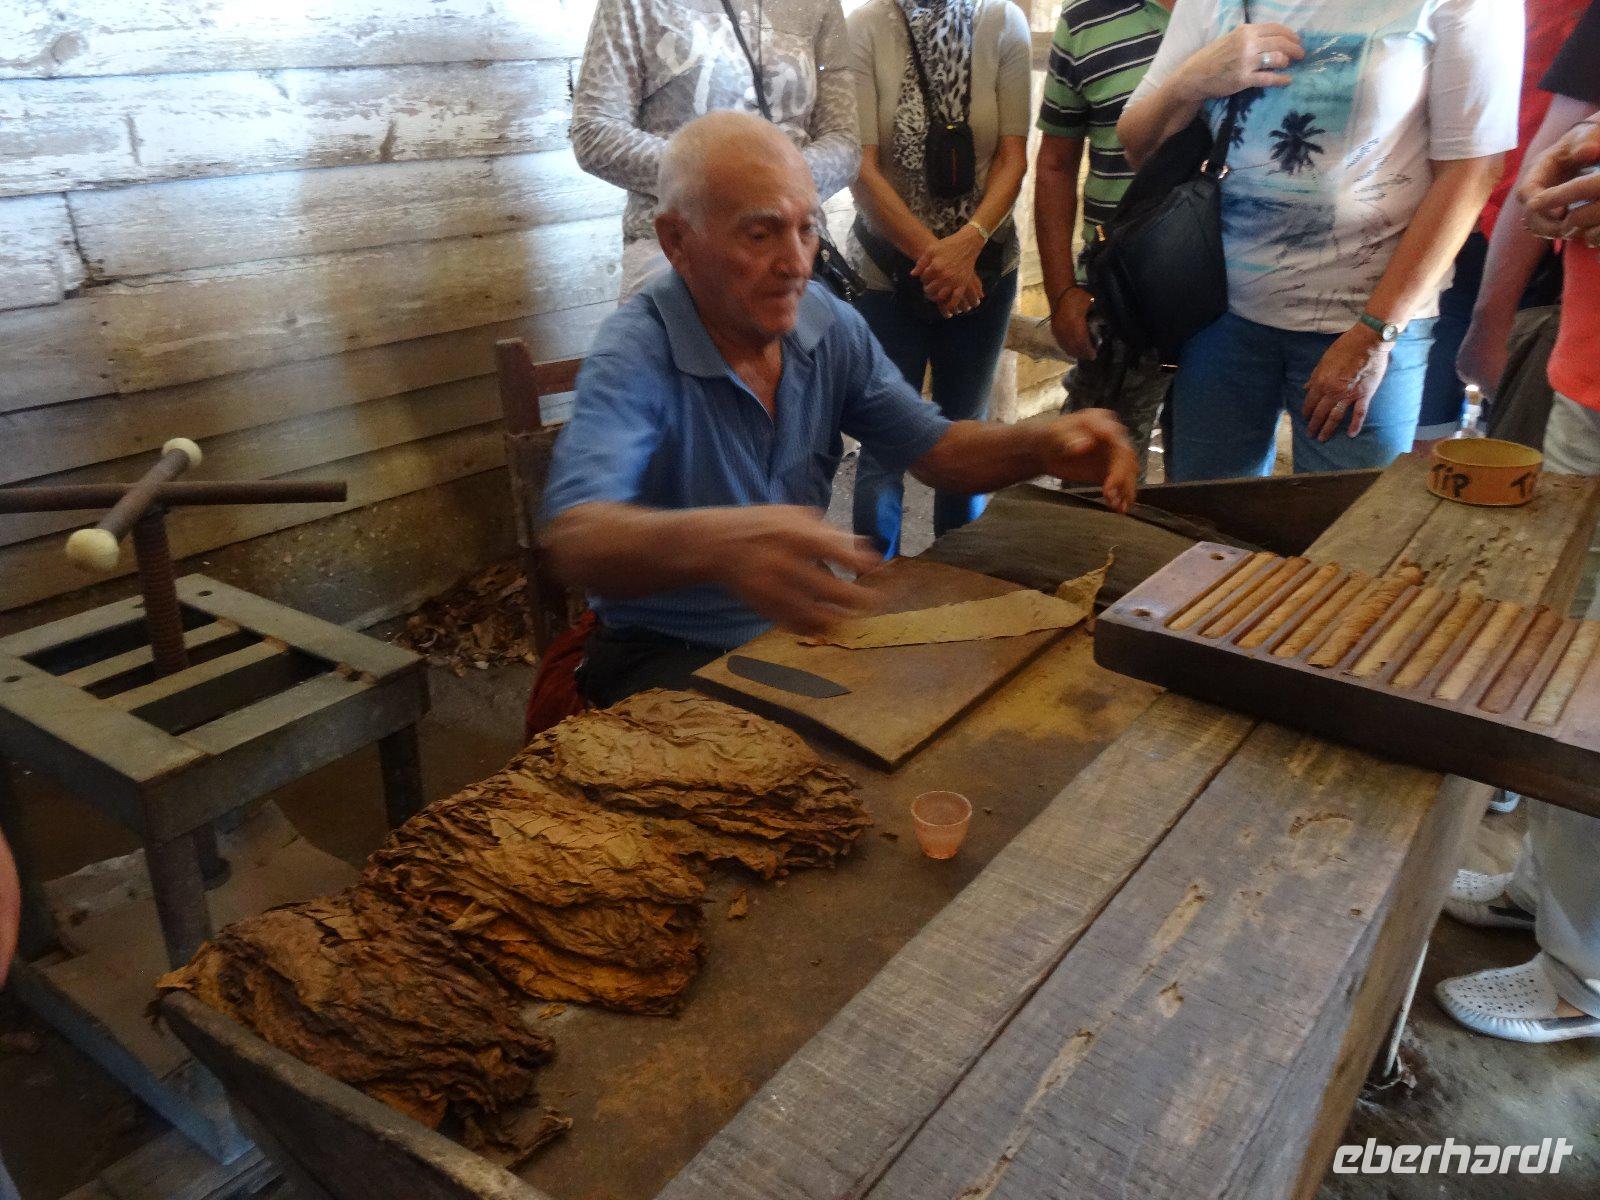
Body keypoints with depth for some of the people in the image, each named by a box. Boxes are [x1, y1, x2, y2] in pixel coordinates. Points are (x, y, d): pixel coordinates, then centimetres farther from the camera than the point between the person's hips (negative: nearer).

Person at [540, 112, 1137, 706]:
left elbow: (931, 449, 5)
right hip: (671, 657, -5)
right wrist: (716, 541, -58)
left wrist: (1040, 445, -17)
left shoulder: (830, 325, -1)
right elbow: (574, 539, -37)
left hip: (801, 621, 6)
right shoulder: (634, 357, -21)